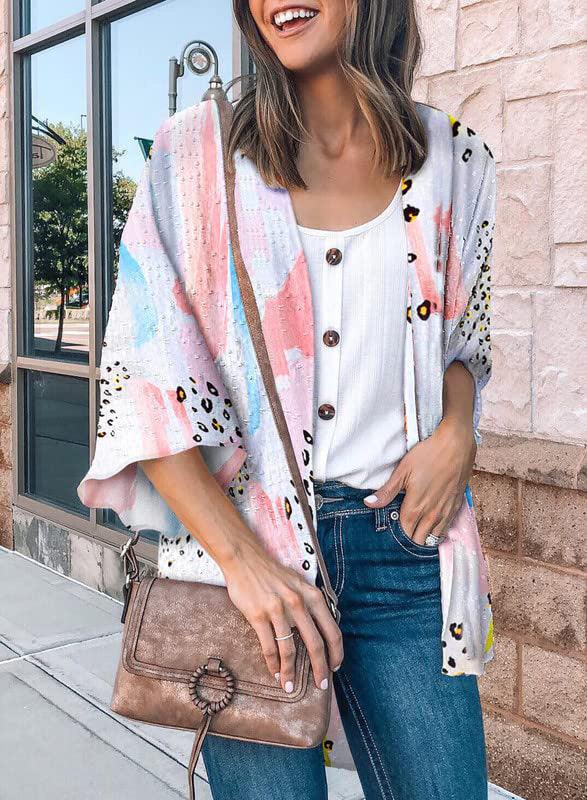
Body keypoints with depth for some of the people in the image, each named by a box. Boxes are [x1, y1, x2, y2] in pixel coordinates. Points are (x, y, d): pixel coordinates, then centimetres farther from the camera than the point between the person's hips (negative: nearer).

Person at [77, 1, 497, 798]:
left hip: (403, 543, 3)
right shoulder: (196, 151, -2)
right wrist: (242, 559, -14)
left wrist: (456, 434, -3)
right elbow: (139, 378, -6)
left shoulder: (454, 160, 6)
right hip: (239, 542, -2)